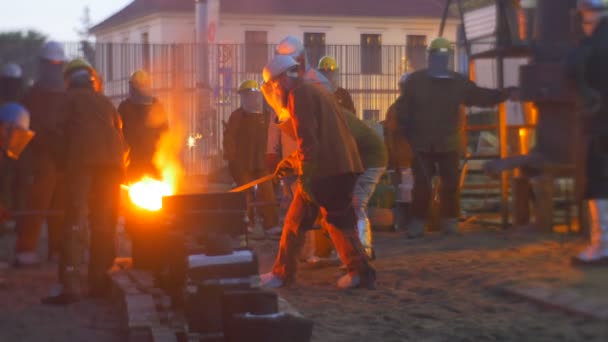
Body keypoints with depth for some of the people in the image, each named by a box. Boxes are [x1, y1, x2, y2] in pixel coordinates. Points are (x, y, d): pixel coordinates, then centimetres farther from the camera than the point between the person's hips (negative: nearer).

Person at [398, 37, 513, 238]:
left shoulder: (459, 82, 5)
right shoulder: (415, 81, -1)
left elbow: (482, 97, 5)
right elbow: (403, 110, 1)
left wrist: (507, 93, -7)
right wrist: (408, 134, -7)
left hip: (449, 145, 2)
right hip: (423, 145, -2)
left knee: (451, 185, 4)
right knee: (422, 186, -2)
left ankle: (450, 222, 15)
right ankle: (418, 223, 7)